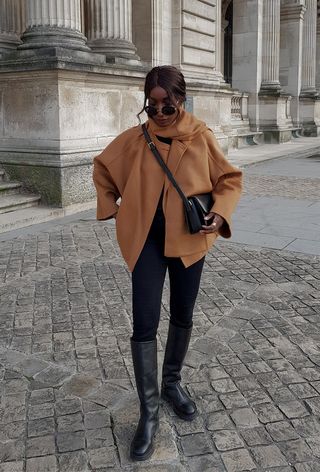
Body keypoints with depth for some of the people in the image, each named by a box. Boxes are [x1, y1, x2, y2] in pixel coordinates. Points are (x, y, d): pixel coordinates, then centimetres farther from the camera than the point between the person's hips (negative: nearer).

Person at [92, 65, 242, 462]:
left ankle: (172, 384, 39)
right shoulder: (133, 140, -4)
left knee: (183, 315, 14)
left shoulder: (201, 138, -6)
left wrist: (220, 212, -15)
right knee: (145, 323, -4)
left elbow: (230, 179, 1)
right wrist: (110, 205, 6)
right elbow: (102, 167, 13)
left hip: (189, 238, 1)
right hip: (146, 239, -1)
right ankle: (149, 412, 10)